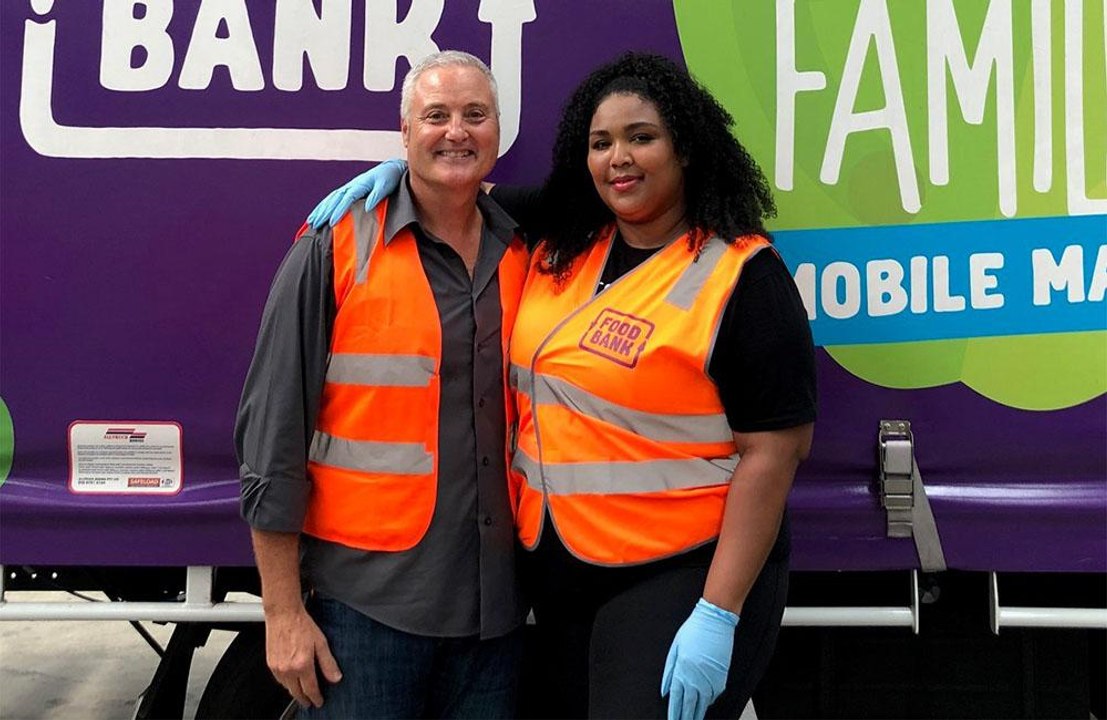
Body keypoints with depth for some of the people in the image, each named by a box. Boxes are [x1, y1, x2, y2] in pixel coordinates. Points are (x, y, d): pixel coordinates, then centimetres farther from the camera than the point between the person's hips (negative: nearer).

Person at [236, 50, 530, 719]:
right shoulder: (334, 251, -7)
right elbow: (272, 435, -8)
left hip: (495, 606, 4)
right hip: (365, 603, -4)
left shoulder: (523, 258, 5)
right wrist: (284, 611, -9)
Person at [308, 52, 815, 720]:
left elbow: (772, 452, -17)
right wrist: (398, 173, 6)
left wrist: (719, 615, -20)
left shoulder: (741, 275, -13)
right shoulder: (563, 245, 6)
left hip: (678, 576, -6)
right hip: (556, 569, 7)